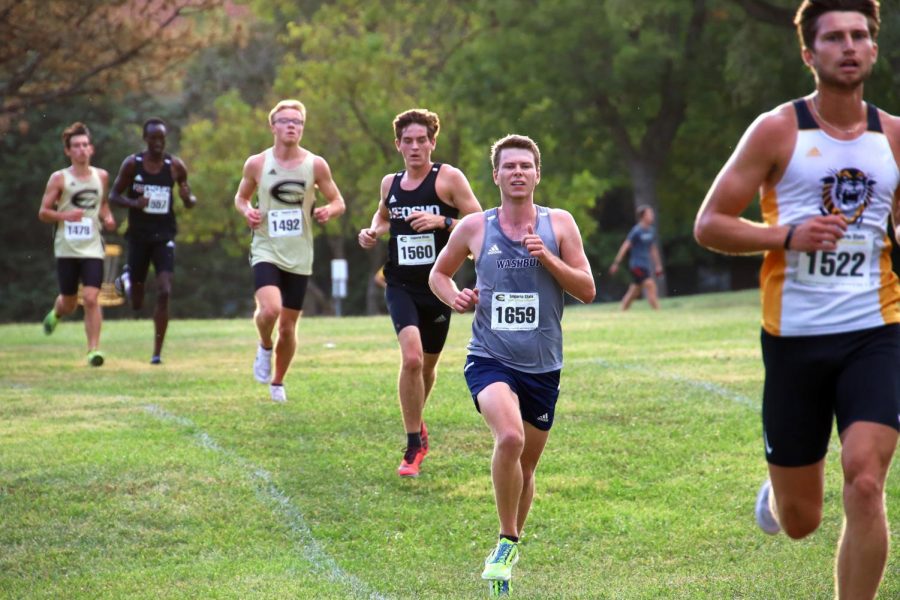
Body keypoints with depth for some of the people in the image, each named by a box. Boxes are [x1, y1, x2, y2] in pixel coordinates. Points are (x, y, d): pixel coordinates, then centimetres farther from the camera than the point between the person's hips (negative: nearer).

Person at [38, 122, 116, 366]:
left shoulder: (101, 176, 6)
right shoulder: (59, 178, -3)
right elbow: (43, 212, -1)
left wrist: (107, 217, 4)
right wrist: (64, 215, -18)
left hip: (92, 248, 1)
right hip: (67, 248, -1)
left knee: (91, 298, -13)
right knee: (69, 302, 11)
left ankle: (94, 349, -9)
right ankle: (56, 314, 47)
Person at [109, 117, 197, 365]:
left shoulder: (175, 166, 0)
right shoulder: (132, 164, -4)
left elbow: (190, 201, 10)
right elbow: (113, 195, 1)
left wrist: (188, 199, -15)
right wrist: (134, 203, -20)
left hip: (164, 235, 0)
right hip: (138, 236, 0)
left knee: (164, 293, -15)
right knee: (136, 304, 7)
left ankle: (157, 352, -6)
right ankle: (126, 279, 46)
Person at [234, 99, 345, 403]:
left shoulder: (316, 165, -1)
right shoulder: (257, 164, -2)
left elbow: (338, 202, 8)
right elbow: (240, 197, 13)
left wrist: (329, 210, -16)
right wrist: (246, 211, -10)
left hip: (299, 256, 2)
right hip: (266, 250, -2)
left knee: (288, 327, 7)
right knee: (269, 309, -27)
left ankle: (278, 382, 30)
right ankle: (265, 347, 6)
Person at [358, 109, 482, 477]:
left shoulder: (449, 178, -5)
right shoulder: (390, 183, 7)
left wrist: (441, 221, -23)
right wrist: (373, 232, 7)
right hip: (401, 285, 1)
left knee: (428, 364, 14)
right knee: (411, 358, -20)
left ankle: (416, 422, 45)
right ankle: (414, 447, -9)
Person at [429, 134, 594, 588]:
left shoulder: (559, 224, 2)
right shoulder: (474, 227, 1)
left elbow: (587, 291, 0)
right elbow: (438, 273, 16)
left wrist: (548, 258, -15)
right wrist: (454, 297, -5)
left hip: (543, 367, 2)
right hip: (489, 359, -2)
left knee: (525, 466, 12)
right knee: (510, 438, -29)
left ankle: (509, 546, 36)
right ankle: (507, 542, -14)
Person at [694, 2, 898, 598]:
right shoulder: (778, 130, -3)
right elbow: (709, 224, -4)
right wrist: (787, 236, -18)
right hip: (795, 339, -1)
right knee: (799, 520, 9)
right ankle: (777, 489, 47)